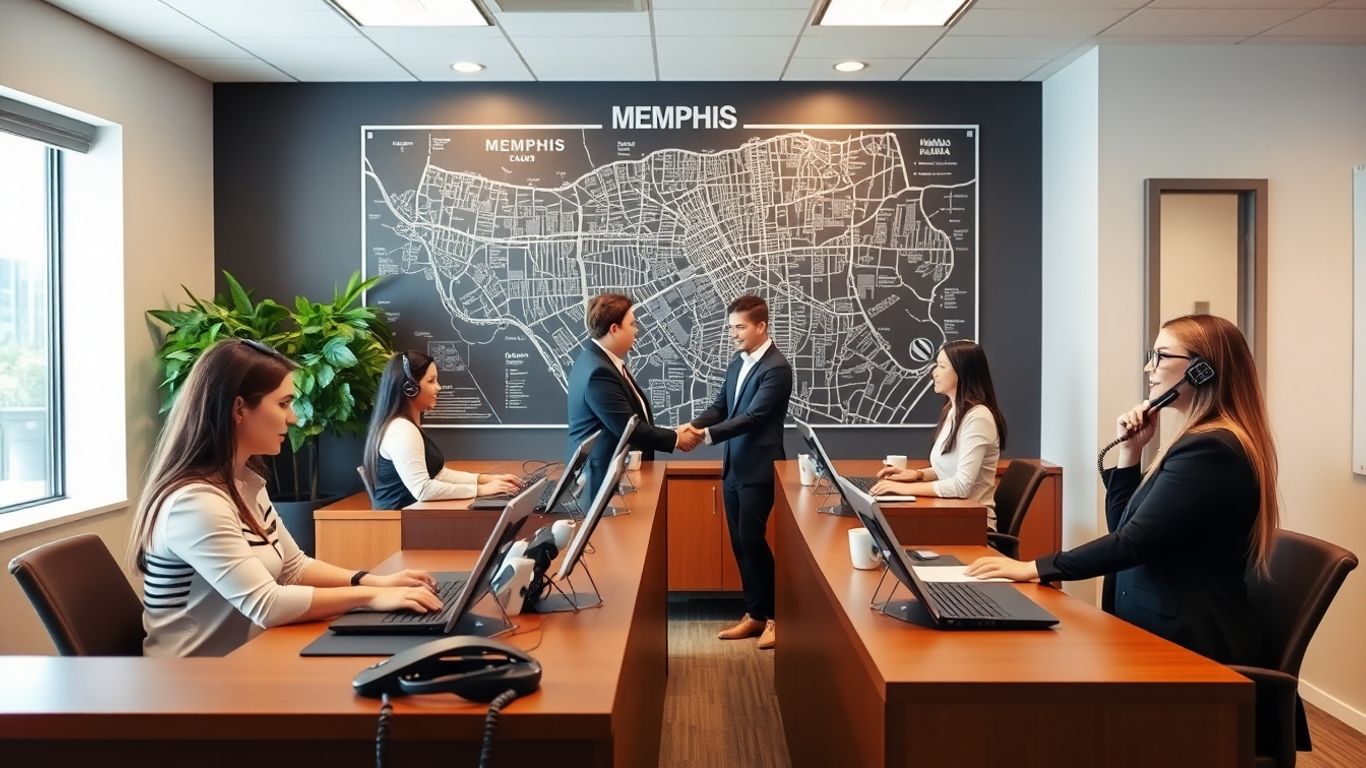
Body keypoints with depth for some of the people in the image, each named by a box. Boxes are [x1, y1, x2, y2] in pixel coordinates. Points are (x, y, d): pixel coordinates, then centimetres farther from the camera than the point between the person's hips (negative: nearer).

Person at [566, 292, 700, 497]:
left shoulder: (603, 359, 6)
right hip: (603, 475, -10)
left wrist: (671, 434, 4)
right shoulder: (598, 372, -24)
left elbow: (633, 420, 12)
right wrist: (675, 438, -10)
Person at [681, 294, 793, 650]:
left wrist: (706, 435, -28)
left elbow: (753, 417, -22)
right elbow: (721, 405, 13)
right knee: (740, 544, 11)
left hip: (758, 470, -8)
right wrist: (694, 425, -6)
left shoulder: (777, 368, -15)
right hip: (733, 468, 8)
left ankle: (776, 616, 9)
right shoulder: (737, 363, 11)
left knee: (752, 540, -6)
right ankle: (754, 614, 22)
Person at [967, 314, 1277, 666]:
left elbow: (1135, 542, -22)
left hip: (1192, 646, -9)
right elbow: (1123, 529, 16)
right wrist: (1130, 451, 6)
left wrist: (1034, 569, -20)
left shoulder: (1211, 449, -18)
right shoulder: (1203, 442, 15)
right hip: (1170, 633, 9)